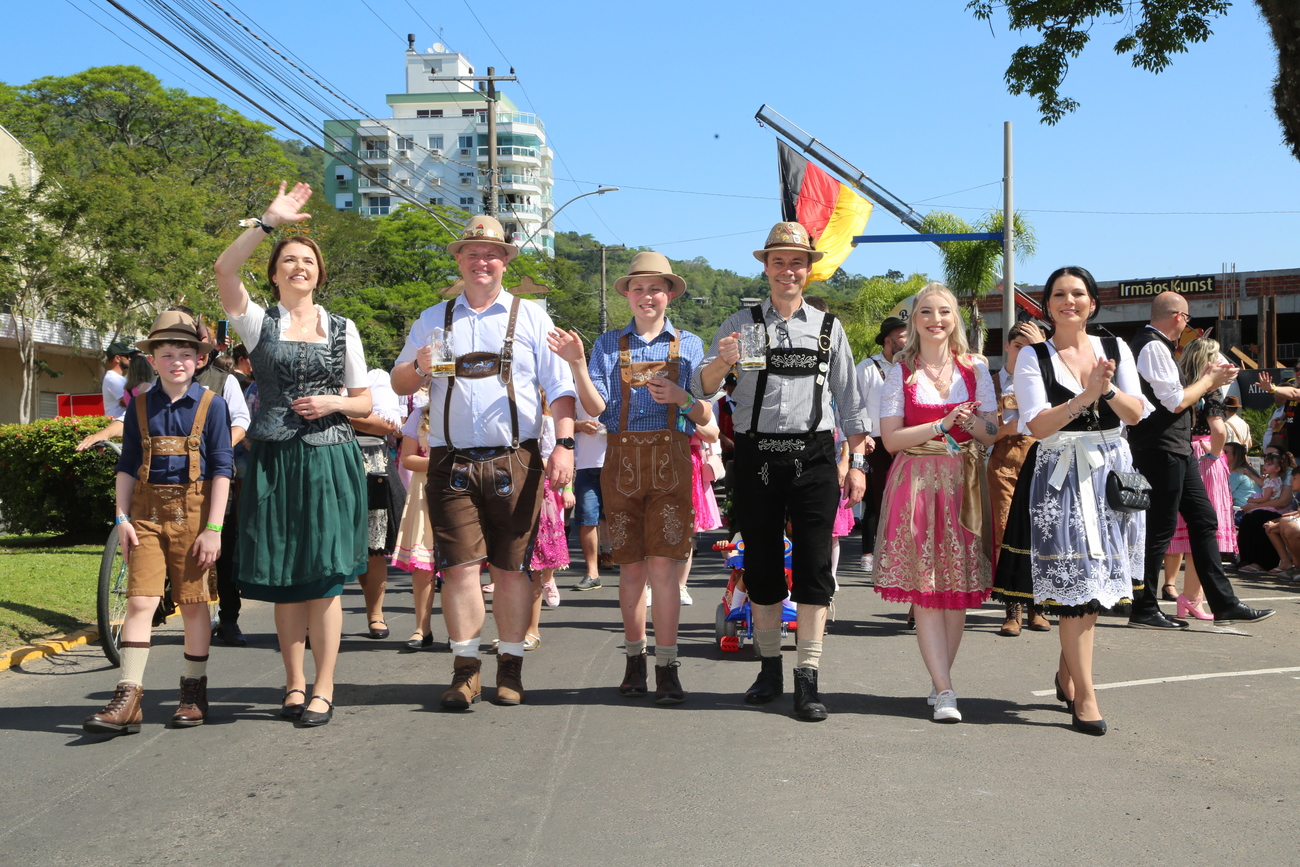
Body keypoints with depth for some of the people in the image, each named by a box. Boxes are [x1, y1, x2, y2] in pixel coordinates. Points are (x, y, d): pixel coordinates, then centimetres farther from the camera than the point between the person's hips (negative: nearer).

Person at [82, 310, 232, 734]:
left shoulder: (210, 405, -1)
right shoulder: (140, 406, 7)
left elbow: (221, 469, -3)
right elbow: (127, 465, 10)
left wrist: (213, 528, -8)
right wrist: (122, 517, 0)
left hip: (192, 511, -2)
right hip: (147, 512, 2)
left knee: (193, 602, 6)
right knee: (140, 600, -6)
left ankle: (194, 692, 19)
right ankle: (127, 699, -6)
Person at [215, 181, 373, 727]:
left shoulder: (342, 329, 12)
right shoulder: (259, 323, 7)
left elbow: (365, 402, 14)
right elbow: (224, 271, -11)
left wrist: (333, 402, -7)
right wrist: (269, 221, -14)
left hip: (329, 461, 0)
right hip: (273, 460, 0)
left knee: (323, 576, -4)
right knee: (282, 579, 3)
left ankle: (323, 690, 1)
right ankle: (294, 683, 14)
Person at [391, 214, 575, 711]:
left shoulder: (531, 317, 11)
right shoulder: (432, 321, 16)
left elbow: (559, 388, 6)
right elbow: (399, 384, 15)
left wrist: (564, 444, -8)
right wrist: (419, 366, -8)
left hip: (514, 460, -1)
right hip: (452, 463, 1)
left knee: (510, 568, 2)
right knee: (459, 565, -5)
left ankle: (510, 668, 12)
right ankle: (465, 670, 2)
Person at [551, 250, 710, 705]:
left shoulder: (688, 345, 10)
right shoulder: (608, 344, 11)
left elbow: (705, 416, 7)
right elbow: (596, 406, -1)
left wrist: (680, 397, -12)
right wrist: (576, 364, -14)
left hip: (670, 460, -1)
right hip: (622, 459, 1)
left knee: (662, 564, -8)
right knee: (631, 566, 6)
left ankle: (667, 666, -3)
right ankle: (634, 659, 17)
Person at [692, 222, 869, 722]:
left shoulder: (829, 328, 11)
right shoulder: (741, 325, 7)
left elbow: (849, 401, 11)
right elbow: (702, 390, -2)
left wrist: (857, 464, 4)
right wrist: (721, 362, -23)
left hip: (813, 456, 0)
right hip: (757, 456, 0)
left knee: (813, 567, -4)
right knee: (762, 564, 7)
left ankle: (807, 679, 0)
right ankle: (769, 670, 20)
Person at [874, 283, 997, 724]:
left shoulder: (975, 369, 9)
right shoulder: (900, 373, 3)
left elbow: (992, 433, 8)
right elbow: (891, 438, -4)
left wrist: (971, 423, -14)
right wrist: (943, 425, -13)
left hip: (964, 483, 2)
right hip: (916, 483, -2)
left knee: (958, 587, 3)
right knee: (924, 589, -9)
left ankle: (939, 681, 15)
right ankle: (945, 691, -8)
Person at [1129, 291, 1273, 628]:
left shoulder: (1153, 345, 17)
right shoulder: (1154, 348, -15)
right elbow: (1176, 402, -19)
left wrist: (1206, 379, 11)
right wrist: (1208, 380, -5)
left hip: (1176, 449, 11)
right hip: (1161, 451, -11)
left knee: (1203, 520, 11)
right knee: (1159, 530, -4)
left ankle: (1224, 604, 15)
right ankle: (1144, 610, 6)